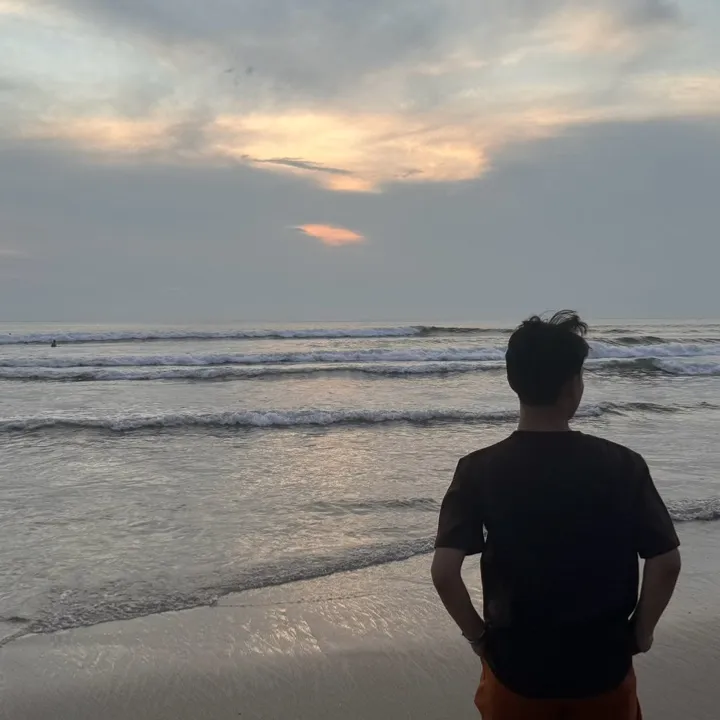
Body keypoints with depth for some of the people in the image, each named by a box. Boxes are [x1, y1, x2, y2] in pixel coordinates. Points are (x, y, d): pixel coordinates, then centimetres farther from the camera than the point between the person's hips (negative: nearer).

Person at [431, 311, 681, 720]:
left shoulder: (480, 470, -14)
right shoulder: (622, 465, -12)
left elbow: (444, 571, -19)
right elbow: (666, 562, -12)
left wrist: (477, 635, -3)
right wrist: (640, 632, 4)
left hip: (516, 666, 0)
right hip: (604, 667, 1)